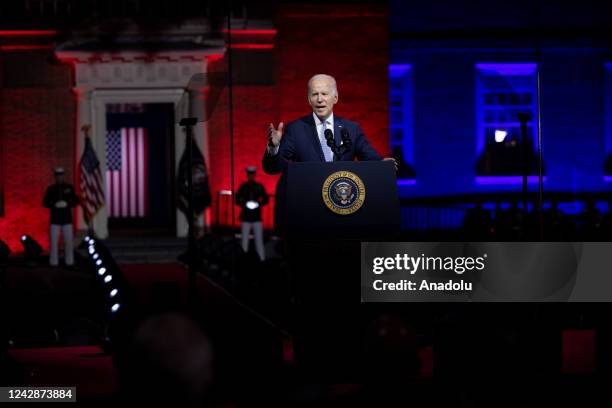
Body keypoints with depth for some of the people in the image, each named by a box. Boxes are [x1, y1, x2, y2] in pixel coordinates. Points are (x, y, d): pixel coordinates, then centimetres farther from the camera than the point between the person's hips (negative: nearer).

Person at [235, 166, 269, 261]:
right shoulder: (243, 187, 3)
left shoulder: (259, 186, 4)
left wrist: (259, 203, -12)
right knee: (245, 238, 3)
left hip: (257, 217, 0)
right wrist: (244, 204, -14)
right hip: (245, 216, 0)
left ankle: (262, 258, 0)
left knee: (259, 238, -3)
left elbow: (265, 199, 8)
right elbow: (237, 200, 5)